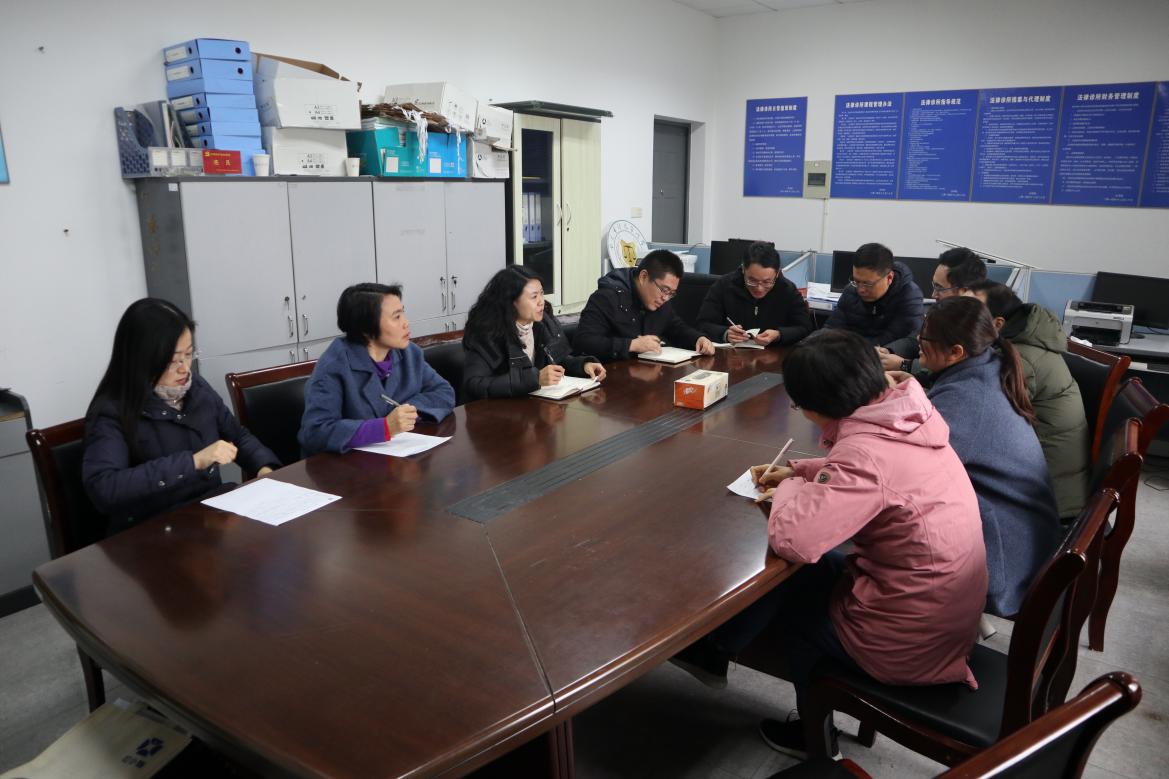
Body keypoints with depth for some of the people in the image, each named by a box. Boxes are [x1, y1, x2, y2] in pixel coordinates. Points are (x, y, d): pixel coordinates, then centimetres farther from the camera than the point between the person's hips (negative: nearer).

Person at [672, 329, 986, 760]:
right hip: (945, 617, 8)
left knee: (779, 582, 13)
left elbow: (790, 538, -36)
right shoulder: (909, 413, -3)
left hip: (907, 642, -8)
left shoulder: (867, 451, -30)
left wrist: (790, 489, -15)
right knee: (813, 569, 19)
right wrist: (799, 471, 8)